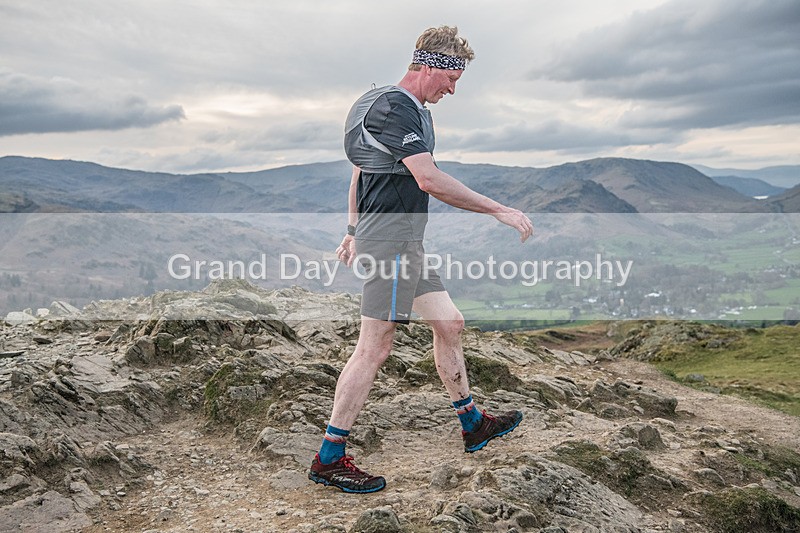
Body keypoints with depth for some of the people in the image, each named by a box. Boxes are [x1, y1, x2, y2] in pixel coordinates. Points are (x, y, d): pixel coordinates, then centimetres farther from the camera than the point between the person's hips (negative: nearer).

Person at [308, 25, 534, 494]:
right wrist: (501, 211, -22)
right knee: (375, 347, -7)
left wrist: (354, 232, 27)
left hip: (405, 243, 11)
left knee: (450, 323, 14)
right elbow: (430, 180, -25)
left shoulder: (408, 109, 19)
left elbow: (360, 173, 24)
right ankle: (329, 459, 3)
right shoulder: (394, 107, -14)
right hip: (391, 240, -11)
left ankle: (473, 425, 29)